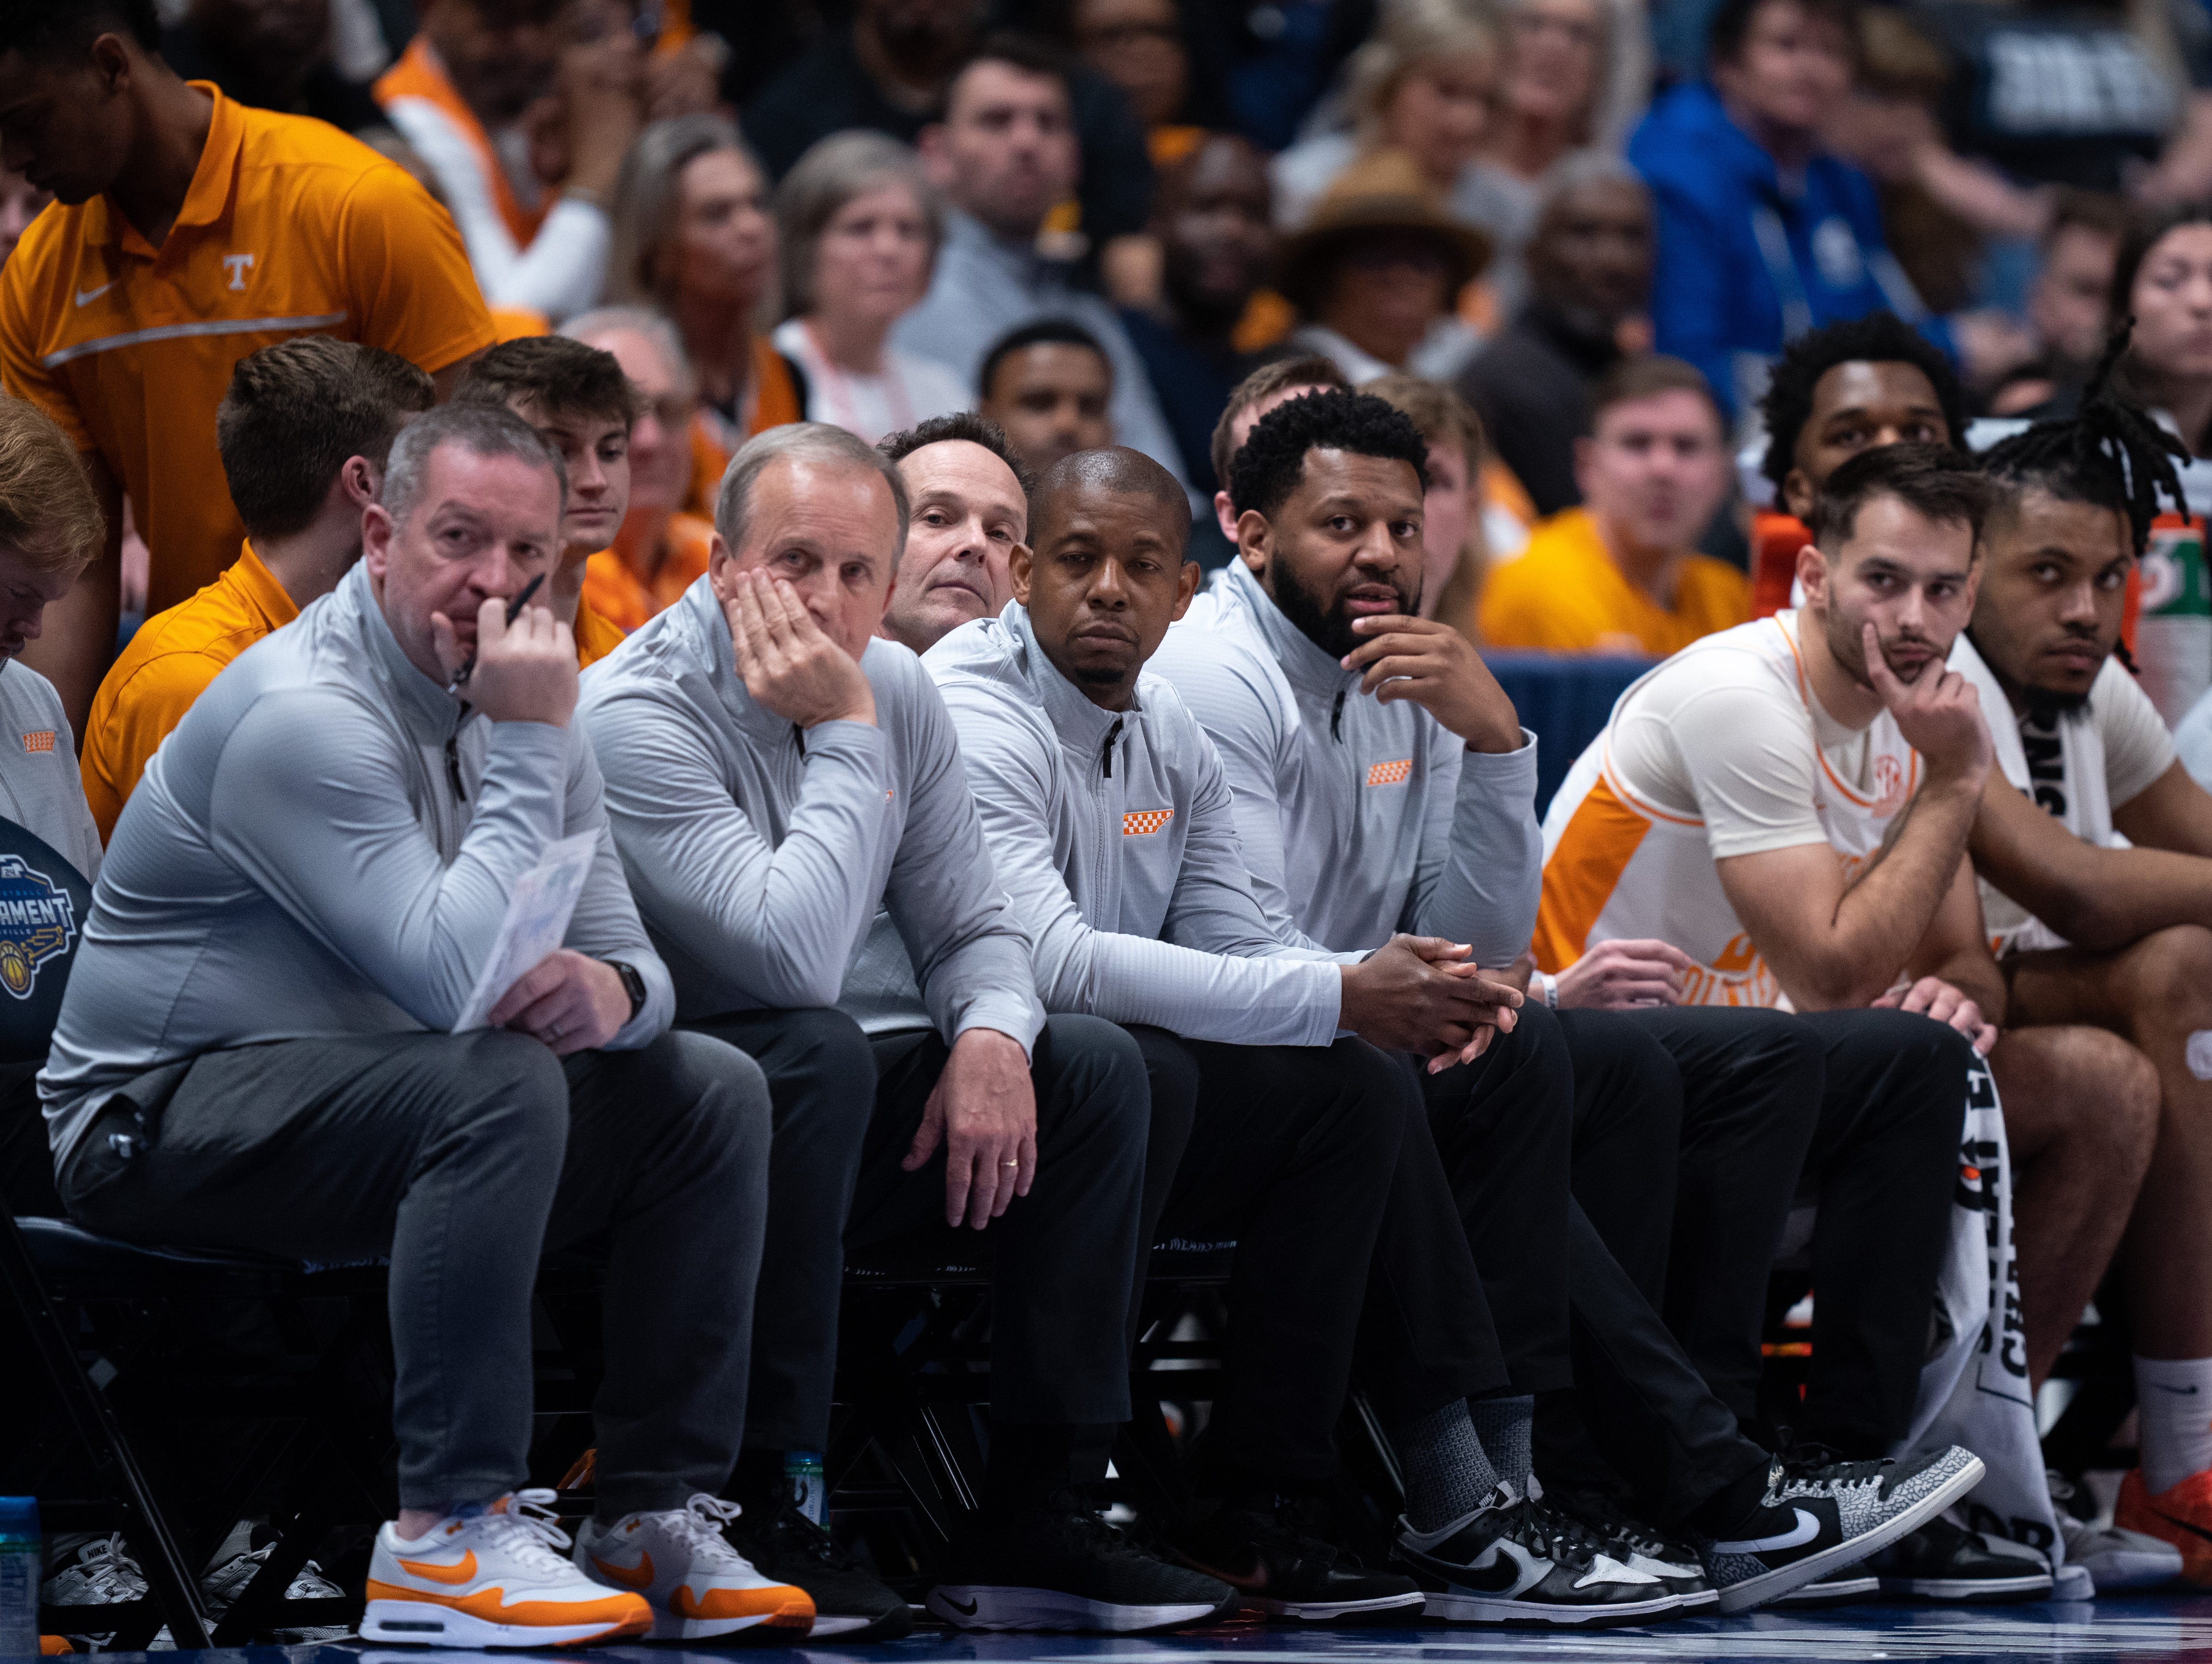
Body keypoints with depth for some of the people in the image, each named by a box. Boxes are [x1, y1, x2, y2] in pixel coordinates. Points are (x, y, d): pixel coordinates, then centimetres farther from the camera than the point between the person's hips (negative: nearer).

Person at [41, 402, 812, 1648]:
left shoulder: (513, 704, 7)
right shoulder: (304, 715, -22)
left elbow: (628, 957, 6)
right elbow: (453, 981, -32)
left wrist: (612, 987, -19)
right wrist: (527, 750, -26)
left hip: (377, 1100, 9)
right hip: (163, 1115, -9)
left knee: (711, 1092, -2)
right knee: (499, 1083, -34)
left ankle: (657, 1519, -3)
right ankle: (452, 1534, -30)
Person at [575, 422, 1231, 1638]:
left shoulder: (897, 692, 5)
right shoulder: (639, 715, -19)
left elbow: (969, 928, 10)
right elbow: (796, 957, -30)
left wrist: (991, 1036, -13)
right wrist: (842, 736, -23)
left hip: (849, 1121, 7)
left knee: (1090, 1065, -9)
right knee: (817, 1053, -36)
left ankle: (1036, 1512, -8)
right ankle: (760, 1519, -31)